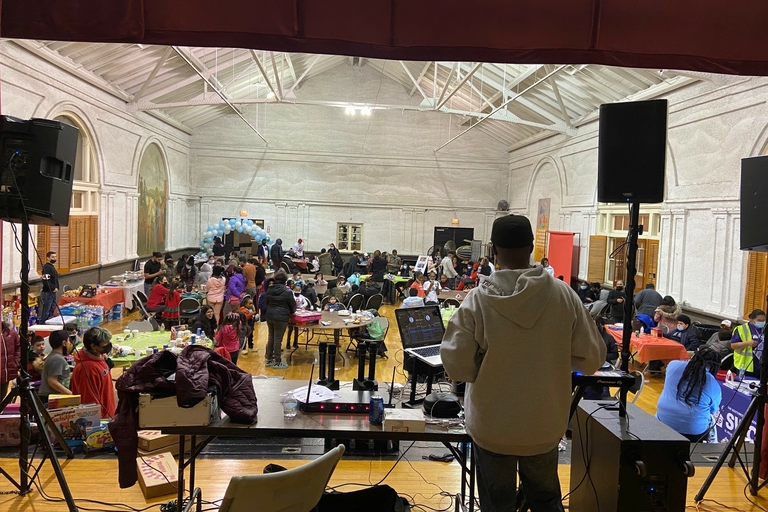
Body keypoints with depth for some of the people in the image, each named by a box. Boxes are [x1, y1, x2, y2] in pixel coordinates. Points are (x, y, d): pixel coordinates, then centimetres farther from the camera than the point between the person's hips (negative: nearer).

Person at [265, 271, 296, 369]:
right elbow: (293, 305, -1)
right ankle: (277, 362, 6)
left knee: (271, 337, 15)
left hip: (270, 316, 6)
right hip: (281, 317, -6)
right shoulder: (287, 292, -12)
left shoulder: (269, 290, 4)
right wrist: (291, 311, 20)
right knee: (278, 339, -1)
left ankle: (269, 359, 24)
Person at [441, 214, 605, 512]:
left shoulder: (477, 300, -18)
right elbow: (592, 359, -5)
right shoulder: (564, 295, -13)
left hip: (492, 426, -2)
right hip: (545, 425, 2)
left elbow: (456, 366, -14)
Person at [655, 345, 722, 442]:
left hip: (663, 422, 2)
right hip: (692, 432, -2)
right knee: (711, 420, 27)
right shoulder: (714, 386, -7)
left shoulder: (673, 365, -2)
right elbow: (713, 411, 9)